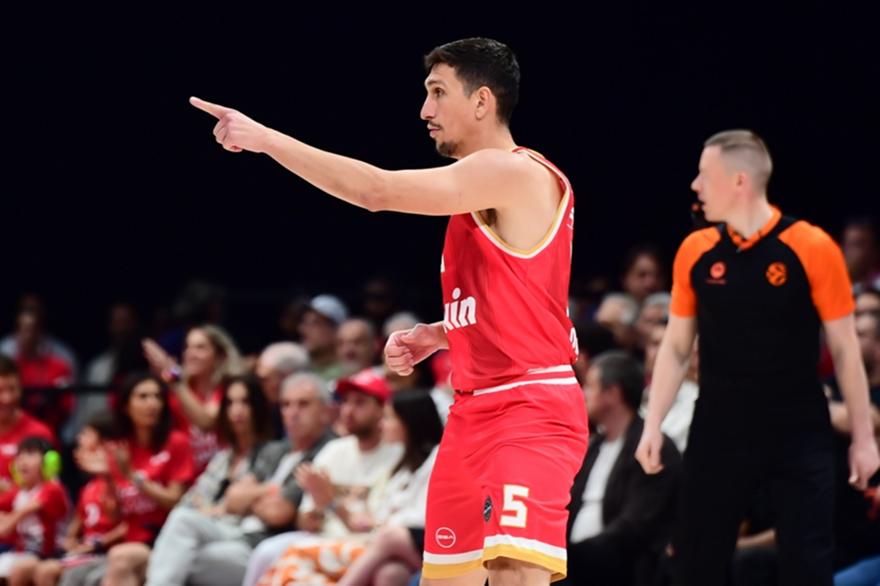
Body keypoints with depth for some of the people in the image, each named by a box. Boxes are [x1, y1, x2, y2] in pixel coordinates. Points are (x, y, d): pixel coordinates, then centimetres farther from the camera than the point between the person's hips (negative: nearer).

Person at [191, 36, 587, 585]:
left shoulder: (515, 173, -14)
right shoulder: (486, 187, 17)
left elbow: (377, 190, -23)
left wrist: (265, 138, -18)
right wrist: (436, 335, 11)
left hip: (530, 411, -11)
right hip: (477, 410, 11)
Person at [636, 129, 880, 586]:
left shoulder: (812, 249, -9)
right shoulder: (695, 251, 2)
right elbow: (675, 346, 9)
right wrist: (653, 424, 0)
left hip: (799, 437, -3)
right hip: (718, 435, 3)